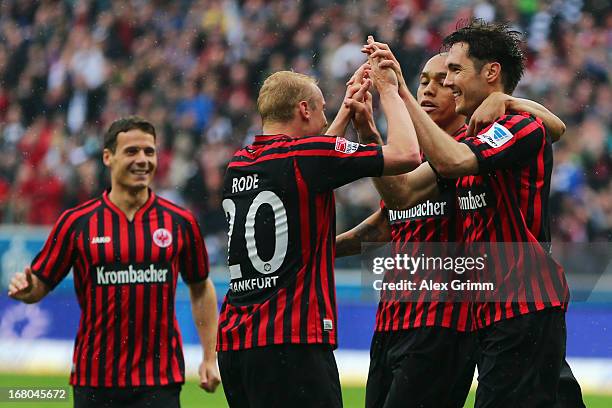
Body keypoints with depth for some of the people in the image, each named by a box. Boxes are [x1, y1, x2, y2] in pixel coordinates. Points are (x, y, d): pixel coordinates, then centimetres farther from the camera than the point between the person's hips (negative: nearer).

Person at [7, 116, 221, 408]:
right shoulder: (77, 222, 0)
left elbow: (201, 288, 14)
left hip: (160, 380, 0)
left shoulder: (180, 222, 4)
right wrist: (25, 289, -21)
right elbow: (40, 284, 3)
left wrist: (209, 358, 9)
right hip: (94, 380, 0)